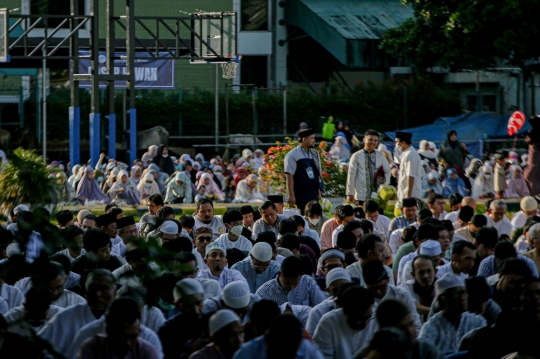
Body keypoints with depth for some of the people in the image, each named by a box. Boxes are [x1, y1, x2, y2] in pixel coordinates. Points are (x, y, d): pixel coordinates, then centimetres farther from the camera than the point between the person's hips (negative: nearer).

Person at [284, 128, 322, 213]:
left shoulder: (314, 154, 12)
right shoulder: (292, 155, -7)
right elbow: (289, 176, -11)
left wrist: (319, 194, 14)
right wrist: (291, 196, -15)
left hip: (314, 196, 6)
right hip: (300, 197, -6)